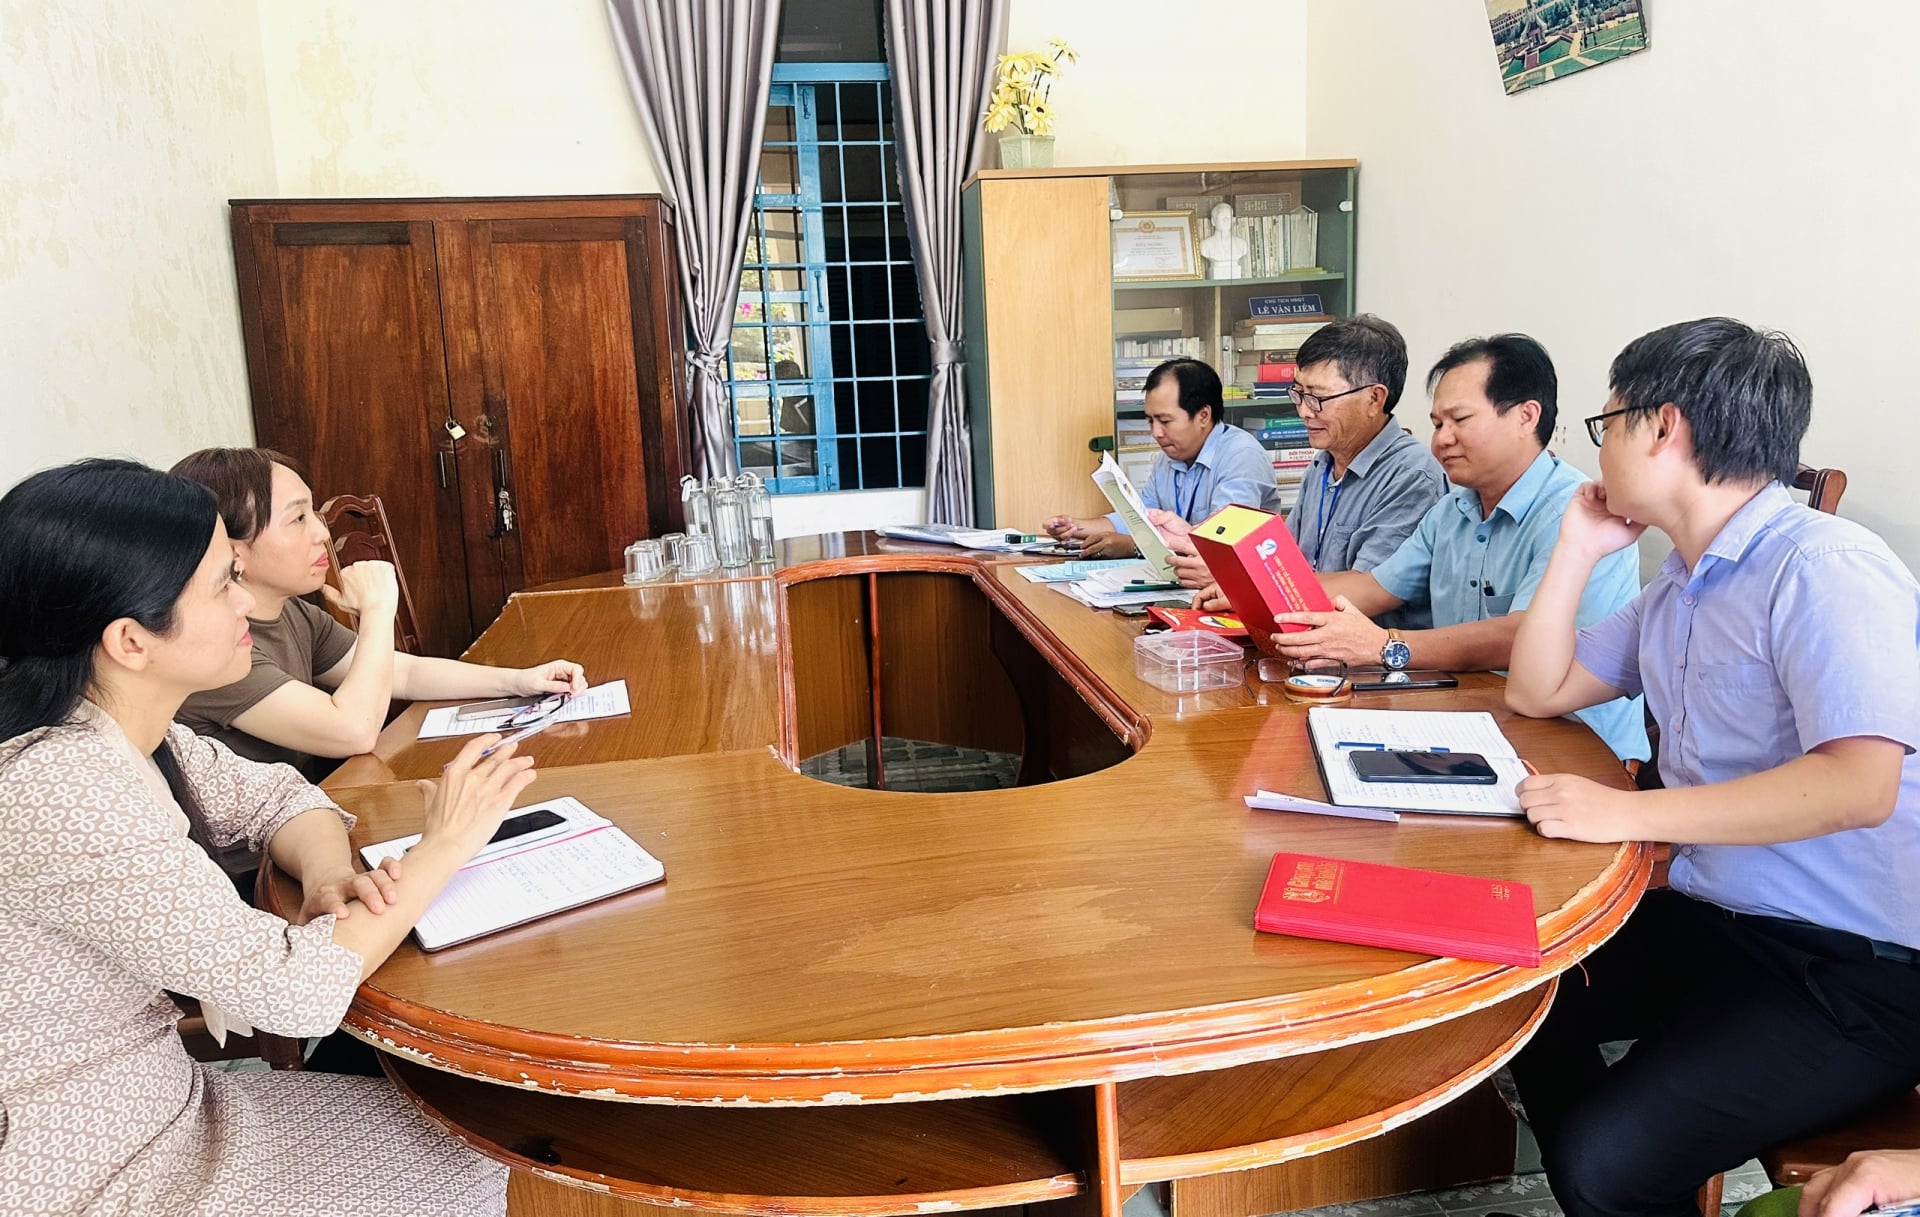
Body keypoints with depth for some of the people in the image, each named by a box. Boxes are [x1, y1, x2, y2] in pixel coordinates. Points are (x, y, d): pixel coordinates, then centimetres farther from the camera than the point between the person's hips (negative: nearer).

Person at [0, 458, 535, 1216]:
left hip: (156, 1099, 7)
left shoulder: (119, 729, -4)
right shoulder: (61, 795, -31)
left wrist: (327, 874, -14)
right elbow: (291, 988, -32)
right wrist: (443, 846, -19)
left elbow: (277, 796, 8)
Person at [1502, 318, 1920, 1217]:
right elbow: (1536, 693, 16)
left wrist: (1630, 814, -30)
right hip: (1708, 919, 9)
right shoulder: (1679, 588, 11)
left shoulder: (1825, 569, -18)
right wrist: (1578, 549, 8)